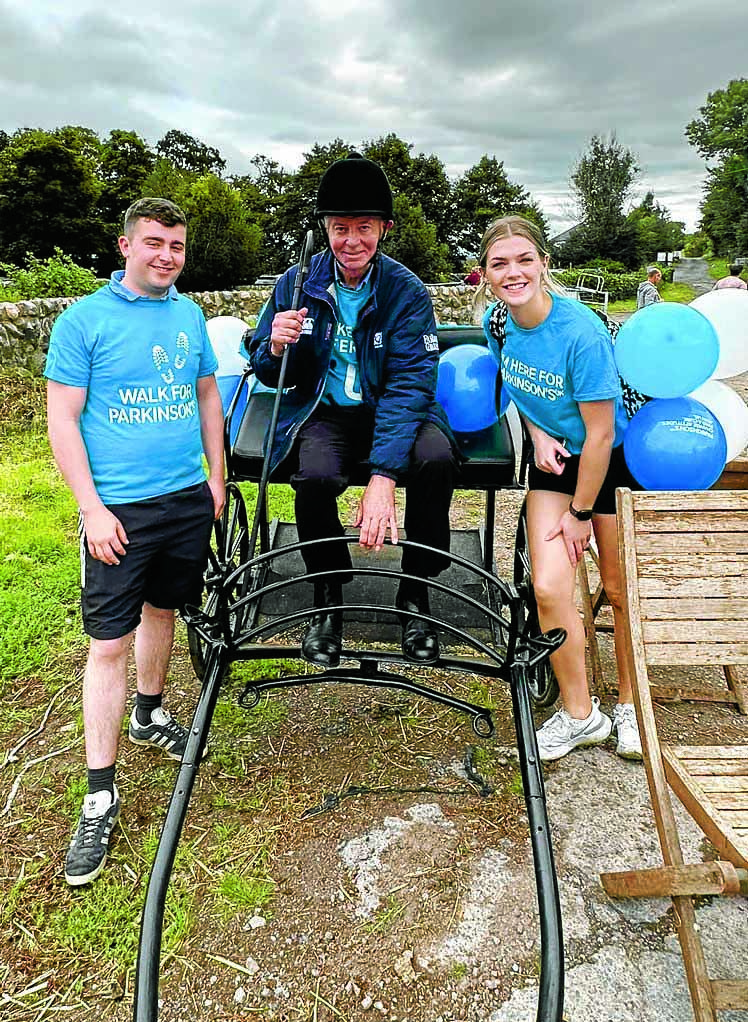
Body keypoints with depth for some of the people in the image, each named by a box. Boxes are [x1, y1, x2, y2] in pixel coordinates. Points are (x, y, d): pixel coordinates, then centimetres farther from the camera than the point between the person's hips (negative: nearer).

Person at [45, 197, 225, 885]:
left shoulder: (190, 314, 8)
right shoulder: (83, 319, -6)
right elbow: (62, 420, -8)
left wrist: (216, 475, 13)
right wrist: (93, 509, -14)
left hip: (188, 497, 5)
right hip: (119, 507, -4)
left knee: (161, 609, 18)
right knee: (109, 643, -2)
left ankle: (148, 714, 42)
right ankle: (101, 795, 9)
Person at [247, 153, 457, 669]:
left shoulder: (407, 291, -9)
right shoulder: (298, 282, -1)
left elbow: (409, 385, -19)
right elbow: (267, 372, 4)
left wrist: (382, 479, -32)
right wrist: (276, 347, -23)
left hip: (393, 411, 0)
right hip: (322, 413, 1)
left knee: (437, 459, -32)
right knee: (315, 477, -33)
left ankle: (415, 593, -8)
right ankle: (328, 598, -4)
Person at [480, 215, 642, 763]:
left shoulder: (581, 332, -27)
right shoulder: (497, 321, -9)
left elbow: (600, 434, -22)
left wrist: (580, 513, -14)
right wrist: (539, 434, -7)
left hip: (613, 460, -4)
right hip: (553, 458, 4)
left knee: (620, 590, 6)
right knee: (549, 589, -6)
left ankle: (630, 705, 31)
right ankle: (580, 715, 14)